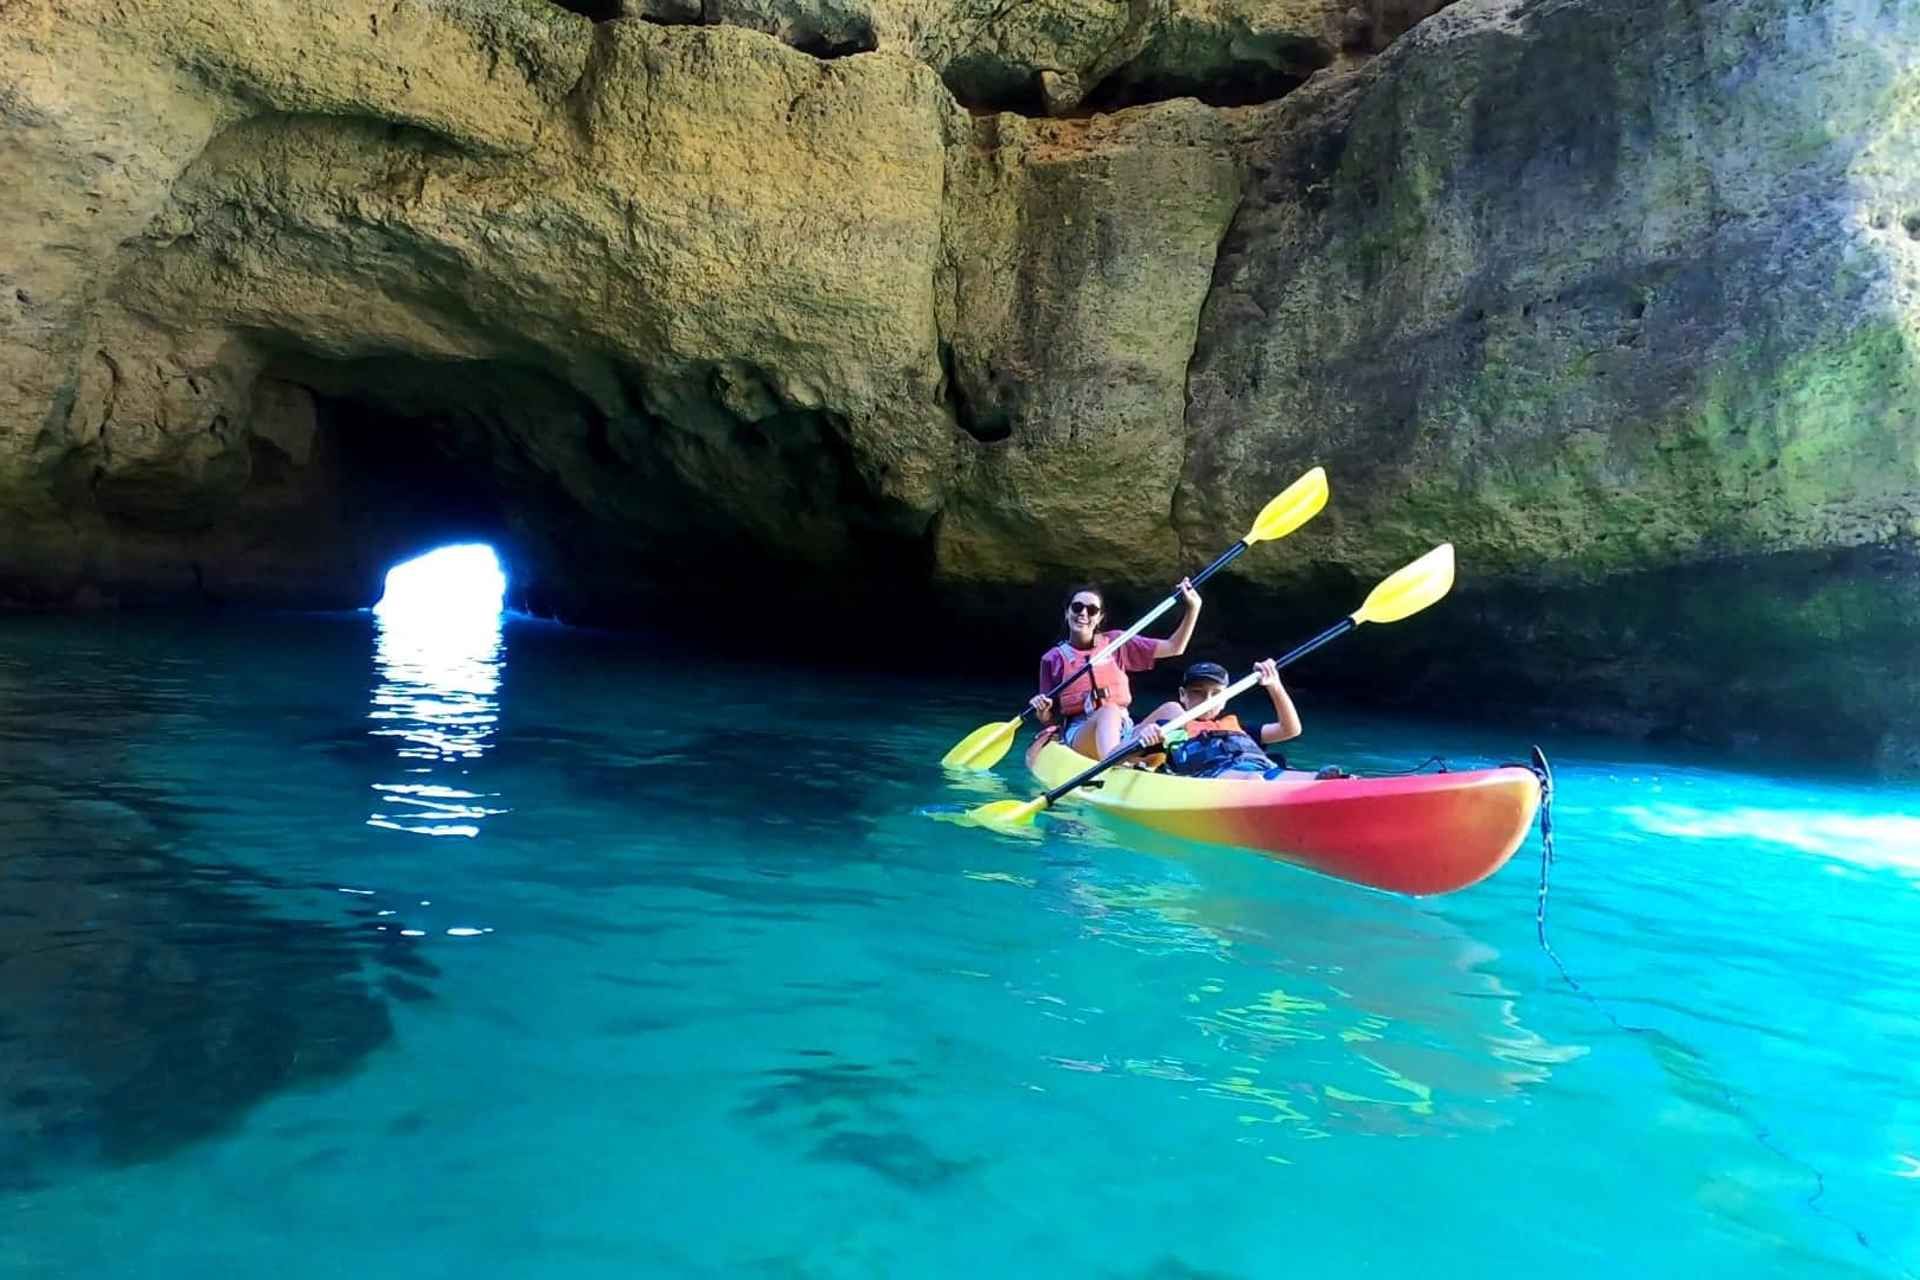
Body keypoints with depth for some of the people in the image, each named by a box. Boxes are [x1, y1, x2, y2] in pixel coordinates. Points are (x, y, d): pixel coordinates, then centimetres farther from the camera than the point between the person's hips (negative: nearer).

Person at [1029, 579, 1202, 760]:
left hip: (1123, 731, 4)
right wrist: (1043, 713, -13)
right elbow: (1050, 720, 10)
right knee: (1109, 711, -38)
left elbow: (1174, 648, 11)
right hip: (1079, 733, -4)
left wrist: (1193, 608, 3)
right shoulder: (1053, 658, 6)